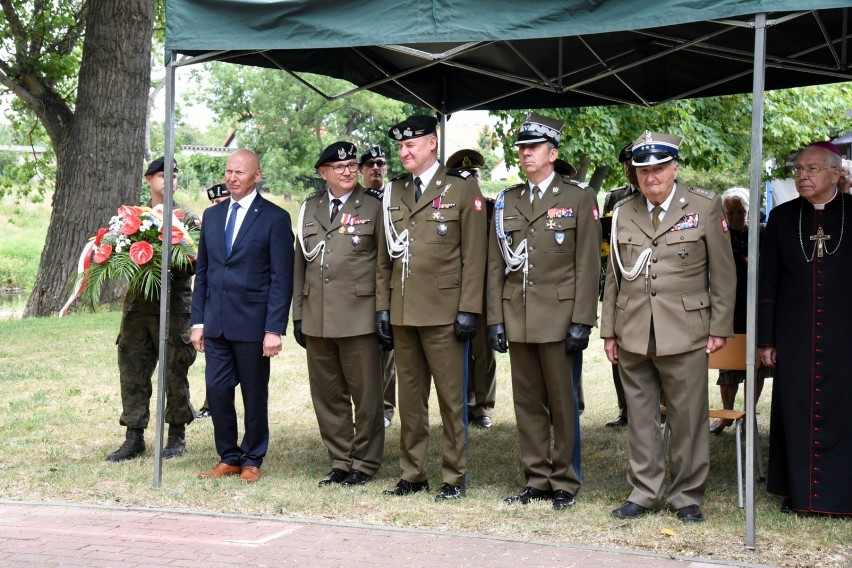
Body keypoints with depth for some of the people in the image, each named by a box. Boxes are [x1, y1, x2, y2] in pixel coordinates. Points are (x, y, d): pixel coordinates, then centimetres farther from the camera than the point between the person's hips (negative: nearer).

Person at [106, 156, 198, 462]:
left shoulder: (188, 218, 1)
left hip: (174, 306, -3)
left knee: (175, 372, 3)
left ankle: (177, 435, 16)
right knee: (133, 371, 4)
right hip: (138, 303, 3)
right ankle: (134, 437, 11)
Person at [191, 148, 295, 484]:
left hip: (253, 323, -5)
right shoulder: (212, 216, 13)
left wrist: (274, 329, -13)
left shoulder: (275, 218, -4)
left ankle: (252, 460, 18)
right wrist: (198, 321, 9)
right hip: (216, 323, 5)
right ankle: (228, 458, 17)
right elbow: (202, 272, 16)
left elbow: (281, 279, -8)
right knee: (217, 391, 4)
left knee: (254, 394, 5)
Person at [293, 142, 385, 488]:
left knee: (365, 395, 1)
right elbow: (300, 263, 15)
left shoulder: (374, 207, 0)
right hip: (316, 319, 5)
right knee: (327, 395, 9)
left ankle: (364, 463, 13)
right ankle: (340, 462, 20)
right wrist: (298, 314, 12)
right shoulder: (310, 209, 13)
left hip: (359, 317, -4)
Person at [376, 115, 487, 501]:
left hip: (442, 312, -5)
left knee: (450, 397, 0)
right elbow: (384, 256, 15)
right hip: (402, 312, 5)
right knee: (409, 397, 10)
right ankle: (412, 474, 18)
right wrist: (382, 306, 8)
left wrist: (468, 310, -11)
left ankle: (454, 476, 8)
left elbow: (474, 255, -6)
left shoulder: (462, 188, -2)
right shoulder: (393, 192, 13)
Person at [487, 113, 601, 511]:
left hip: (558, 317, -4)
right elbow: (495, 265, 12)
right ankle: (537, 480, 16)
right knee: (527, 402, 8)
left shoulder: (578, 200, 2)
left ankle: (564, 482, 10)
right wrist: (495, 319, 5)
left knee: (562, 403, 1)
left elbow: (587, 266, -3)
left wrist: (582, 321, -10)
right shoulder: (506, 202, 13)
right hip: (517, 318, 4)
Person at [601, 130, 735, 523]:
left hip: (685, 334, -3)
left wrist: (720, 328, -2)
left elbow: (723, 273, 2)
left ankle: (687, 496, 14)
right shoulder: (623, 213, 10)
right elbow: (613, 276, 13)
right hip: (633, 335, 3)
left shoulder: (705, 207, 1)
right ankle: (644, 493, 20)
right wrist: (609, 330, 10)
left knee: (688, 419, 1)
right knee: (640, 418, 9)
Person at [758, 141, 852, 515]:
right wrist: (765, 338, 4)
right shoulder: (782, 217, 6)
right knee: (795, 412, 6)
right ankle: (798, 491, 17)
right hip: (794, 334, 2)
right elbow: (767, 282, 8)